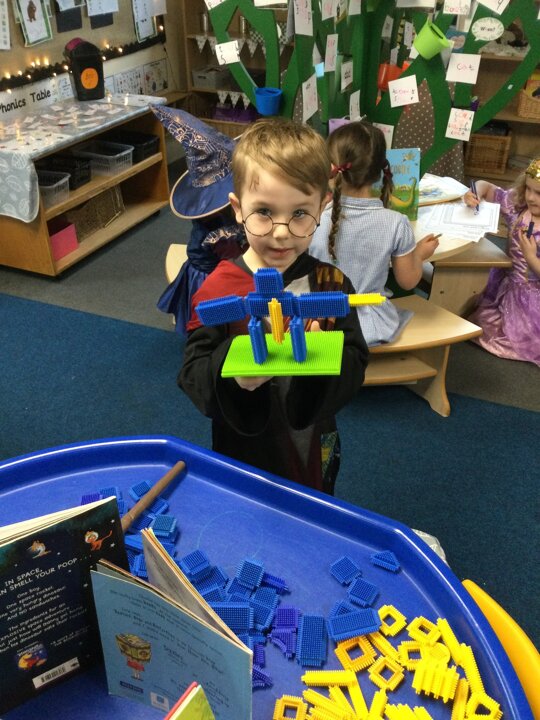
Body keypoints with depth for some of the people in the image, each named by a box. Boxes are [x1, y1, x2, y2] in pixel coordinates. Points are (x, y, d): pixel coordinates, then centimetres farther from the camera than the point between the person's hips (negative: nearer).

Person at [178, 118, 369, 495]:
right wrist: (231, 370, -39)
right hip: (244, 456, -1)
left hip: (315, 456, 2)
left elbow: (355, 368, -14)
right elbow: (192, 374, -18)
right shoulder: (218, 289, -17)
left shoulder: (331, 284, -11)